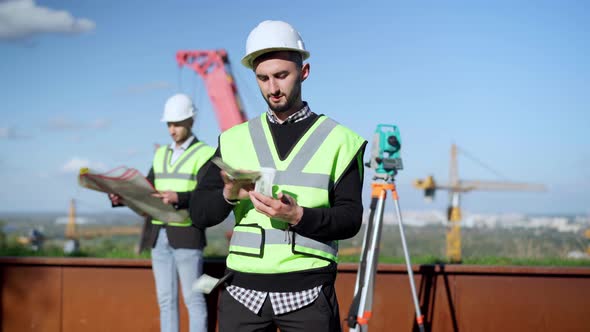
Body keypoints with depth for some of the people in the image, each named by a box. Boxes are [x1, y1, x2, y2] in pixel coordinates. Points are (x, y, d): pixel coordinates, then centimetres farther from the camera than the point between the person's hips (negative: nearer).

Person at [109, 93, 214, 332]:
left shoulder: (205, 154, -4)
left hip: (187, 235, -6)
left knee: (193, 299, -1)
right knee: (165, 300, 9)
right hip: (159, 236, 6)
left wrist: (178, 198, -32)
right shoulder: (161, 154, 16)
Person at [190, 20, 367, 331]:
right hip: (242, 290, 2)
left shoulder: (337, 140, 4)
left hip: (307, 292, -2)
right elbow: (198, 212, 7)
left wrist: (298, 216, -18)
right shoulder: (235, 139, 10)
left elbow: (350, 218, -1)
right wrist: (228, 194, -14)